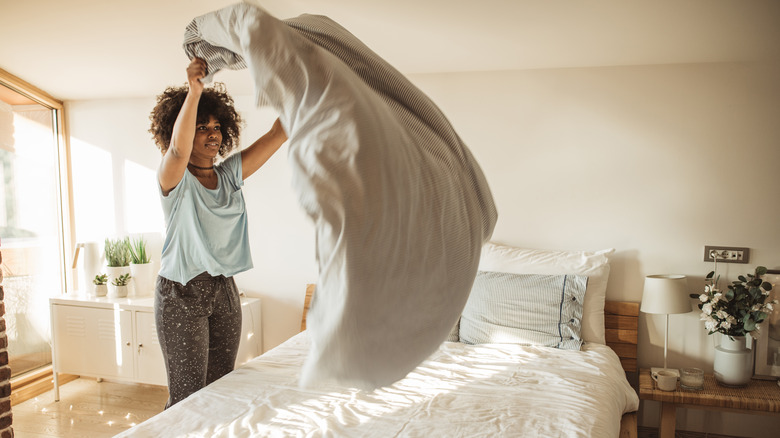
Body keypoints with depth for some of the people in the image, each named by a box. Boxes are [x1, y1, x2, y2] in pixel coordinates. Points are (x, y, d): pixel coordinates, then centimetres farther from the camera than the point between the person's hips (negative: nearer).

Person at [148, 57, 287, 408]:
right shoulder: (174, 177, -6)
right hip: (181, 293, -5)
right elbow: (178, 148, -32)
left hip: (223, 290, 5)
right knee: (187, 397, -2)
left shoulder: (230, 173, 8)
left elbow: (278, 134, -1)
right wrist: (194, 90, -42)